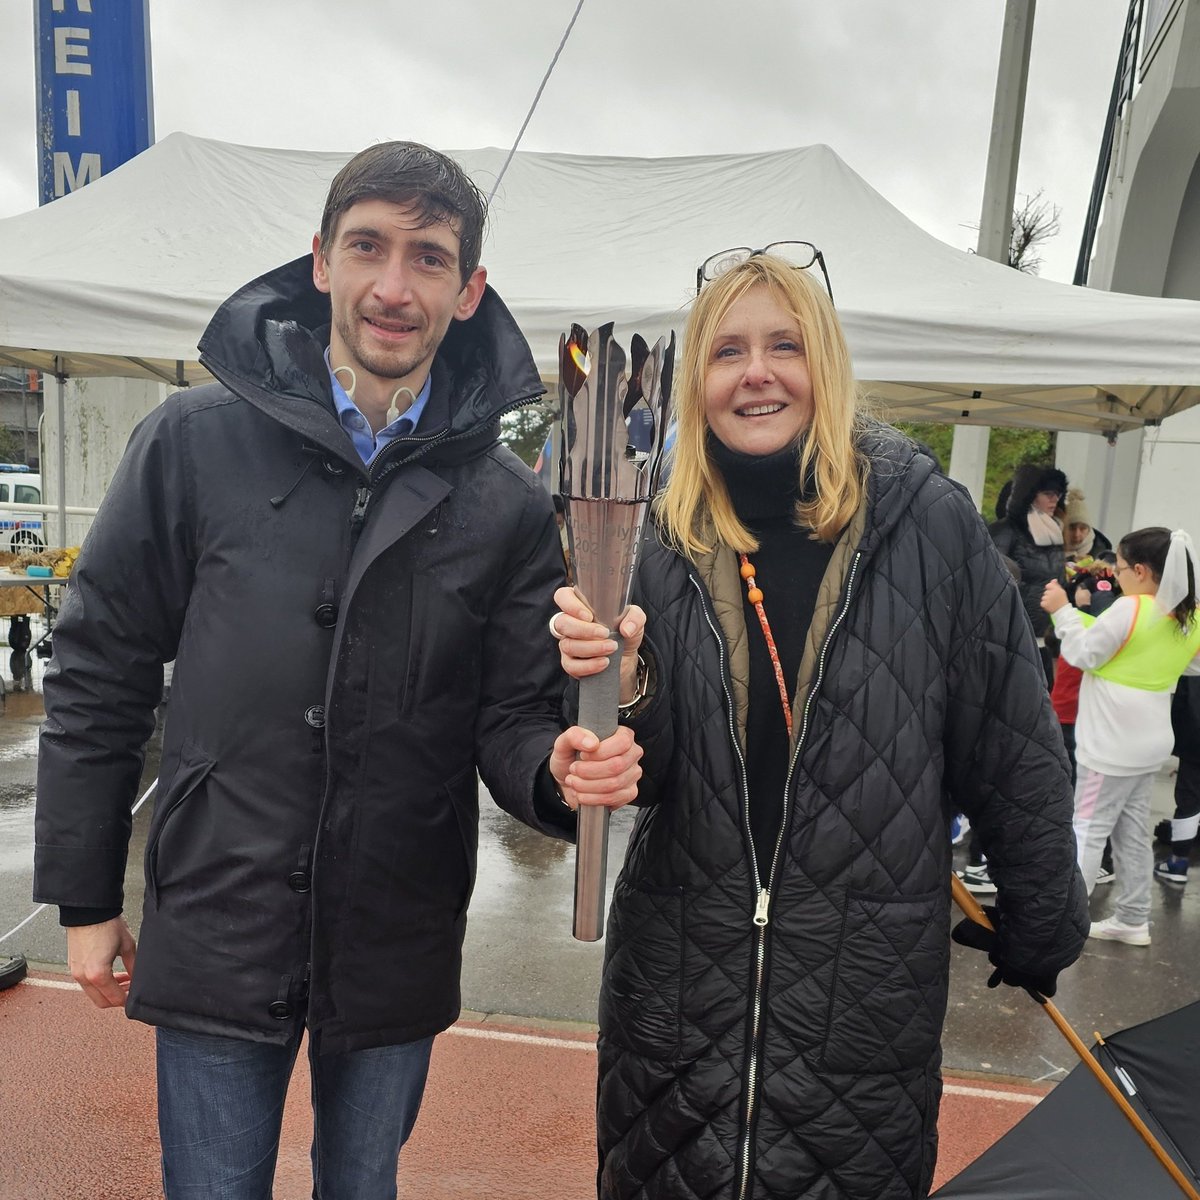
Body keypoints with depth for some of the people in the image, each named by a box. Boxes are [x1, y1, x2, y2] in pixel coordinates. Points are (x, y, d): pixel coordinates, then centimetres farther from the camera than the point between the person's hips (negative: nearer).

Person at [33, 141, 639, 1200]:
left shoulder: (509, 503, -4)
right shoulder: (195, 442, -7)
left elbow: (511, 716, -1)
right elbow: (100, 675, -2)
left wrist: (556, 767, -24)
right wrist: (84, 897, 1)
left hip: (399, 951, 2)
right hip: (217, 933, -1)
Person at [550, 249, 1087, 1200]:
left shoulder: (927, 522, -9)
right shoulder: (667, 545, -2)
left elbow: (1012, 744, -3)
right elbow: (648, 777, -3)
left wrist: (1041, 931, 5)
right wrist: (622, 685, -24)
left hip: (868, 978, -2)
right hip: (682, 973, 2)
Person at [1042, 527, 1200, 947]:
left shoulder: (1130, 608, -19)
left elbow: (1084, 654, -13)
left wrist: (1062, 611, -3)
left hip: (1112, 742, -7)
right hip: (1150, 740, 7)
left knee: (1088, 828, -1)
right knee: (1133, 831, 16)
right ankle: (1133, 920, 25)